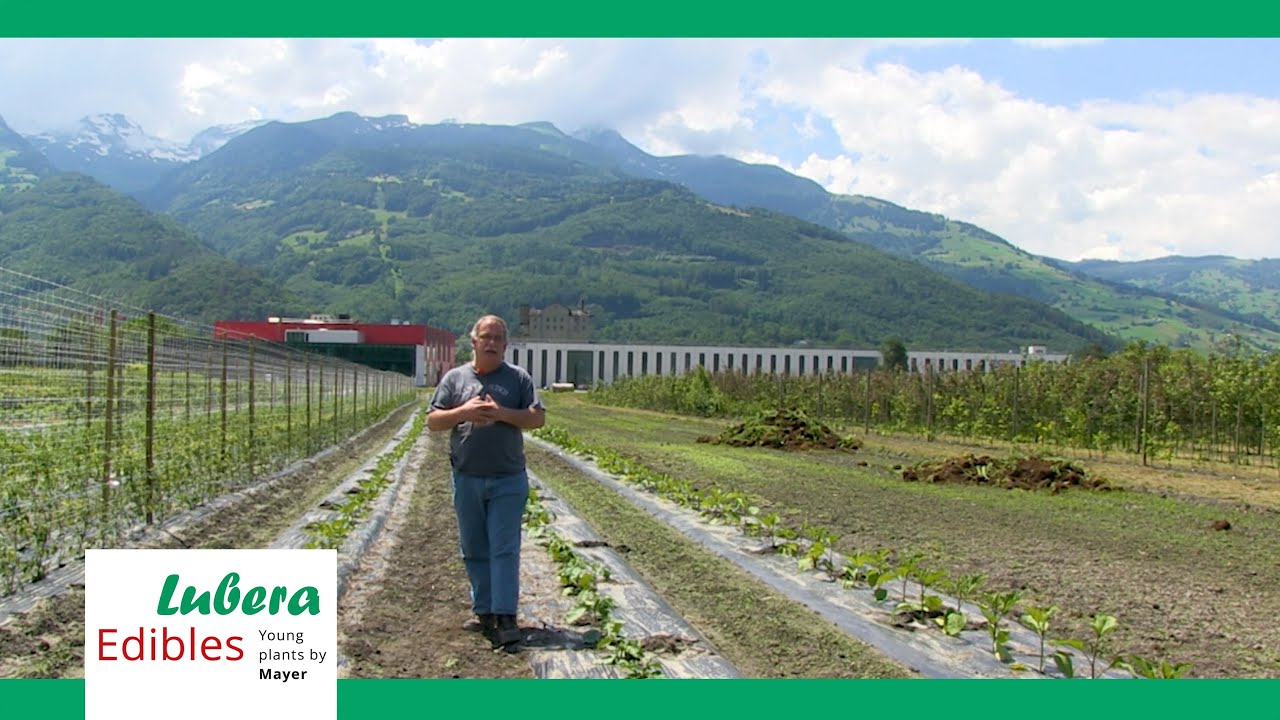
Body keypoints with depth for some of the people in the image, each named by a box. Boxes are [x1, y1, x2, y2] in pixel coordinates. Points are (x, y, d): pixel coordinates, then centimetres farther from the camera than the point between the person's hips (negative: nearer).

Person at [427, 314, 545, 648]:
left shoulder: (518, 378, 5)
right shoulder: (455, 378, 8)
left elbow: (538, 418, -2)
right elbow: (433, 420, 4)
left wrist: (502, 413, -16)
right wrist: (463, 412, -13)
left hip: (508, 480, -2)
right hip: (467, 479, 2)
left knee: (505, 549, -5)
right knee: (474, 550, 10)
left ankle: (505, 618, -6)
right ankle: (484, 611, 21)